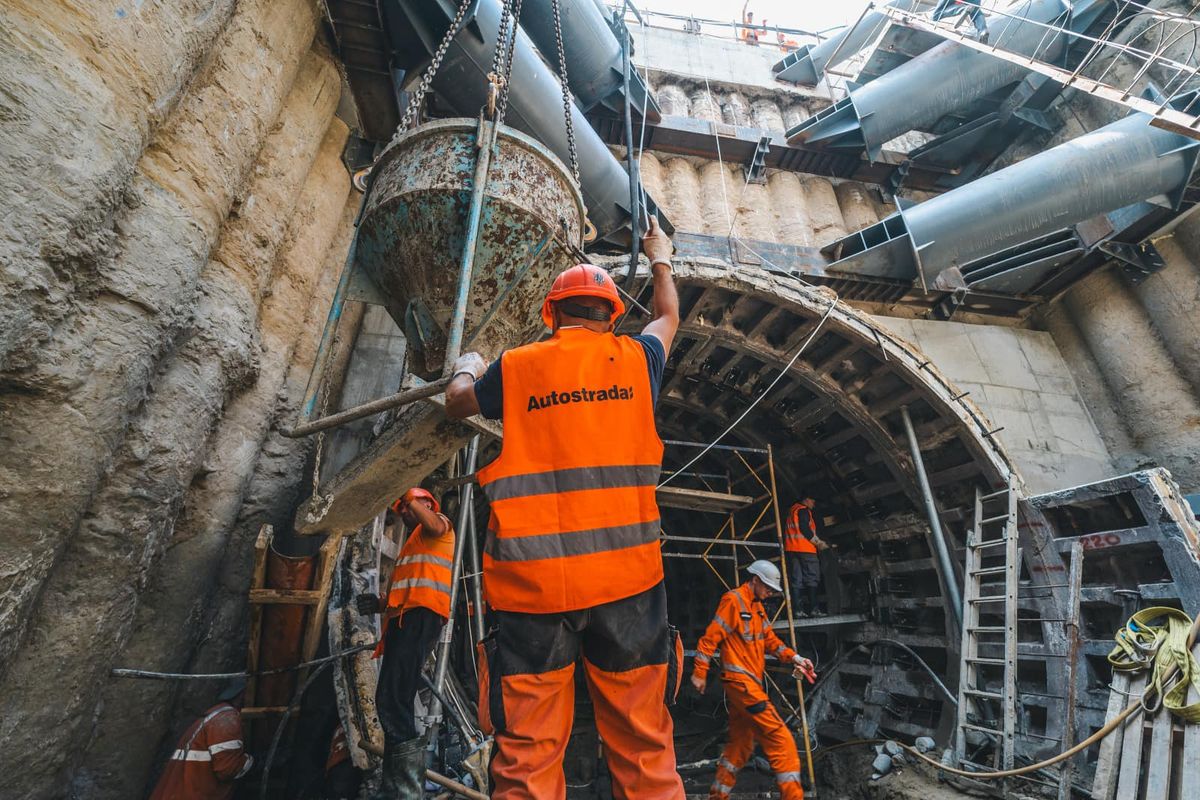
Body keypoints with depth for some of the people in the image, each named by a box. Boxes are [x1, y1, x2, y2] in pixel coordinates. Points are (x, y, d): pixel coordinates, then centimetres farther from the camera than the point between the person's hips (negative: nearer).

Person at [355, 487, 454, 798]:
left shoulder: (439, 523, 10)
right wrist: (381, 604, 17)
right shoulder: (411, 544, 37)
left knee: (392, 700, -19)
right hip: (403, 619, 10)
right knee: (393, 702, 11)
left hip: (421, 617, -10)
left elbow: (435, 525, -19)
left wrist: (411, 496, -11)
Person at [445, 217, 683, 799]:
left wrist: (467, 368, 46)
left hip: (530, 581, 0)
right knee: (643, 749, 12)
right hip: (625, 576, 1)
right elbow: (668, 317, 30)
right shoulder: (635, 359, 7)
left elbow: (457, 403, 24)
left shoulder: (514, 368, 4)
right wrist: (661, 258, 48)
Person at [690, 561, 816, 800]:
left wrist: (794, 658, -1)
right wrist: (700, 673, -14)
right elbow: (711, 636, -15)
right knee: (781, 740, -8)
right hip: (740, 681, -10)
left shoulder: (757, 606, 16)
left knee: (741, 744, 17)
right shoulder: (733, 601, -14)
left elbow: (770, 639, 14)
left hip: (750, 683, 10)